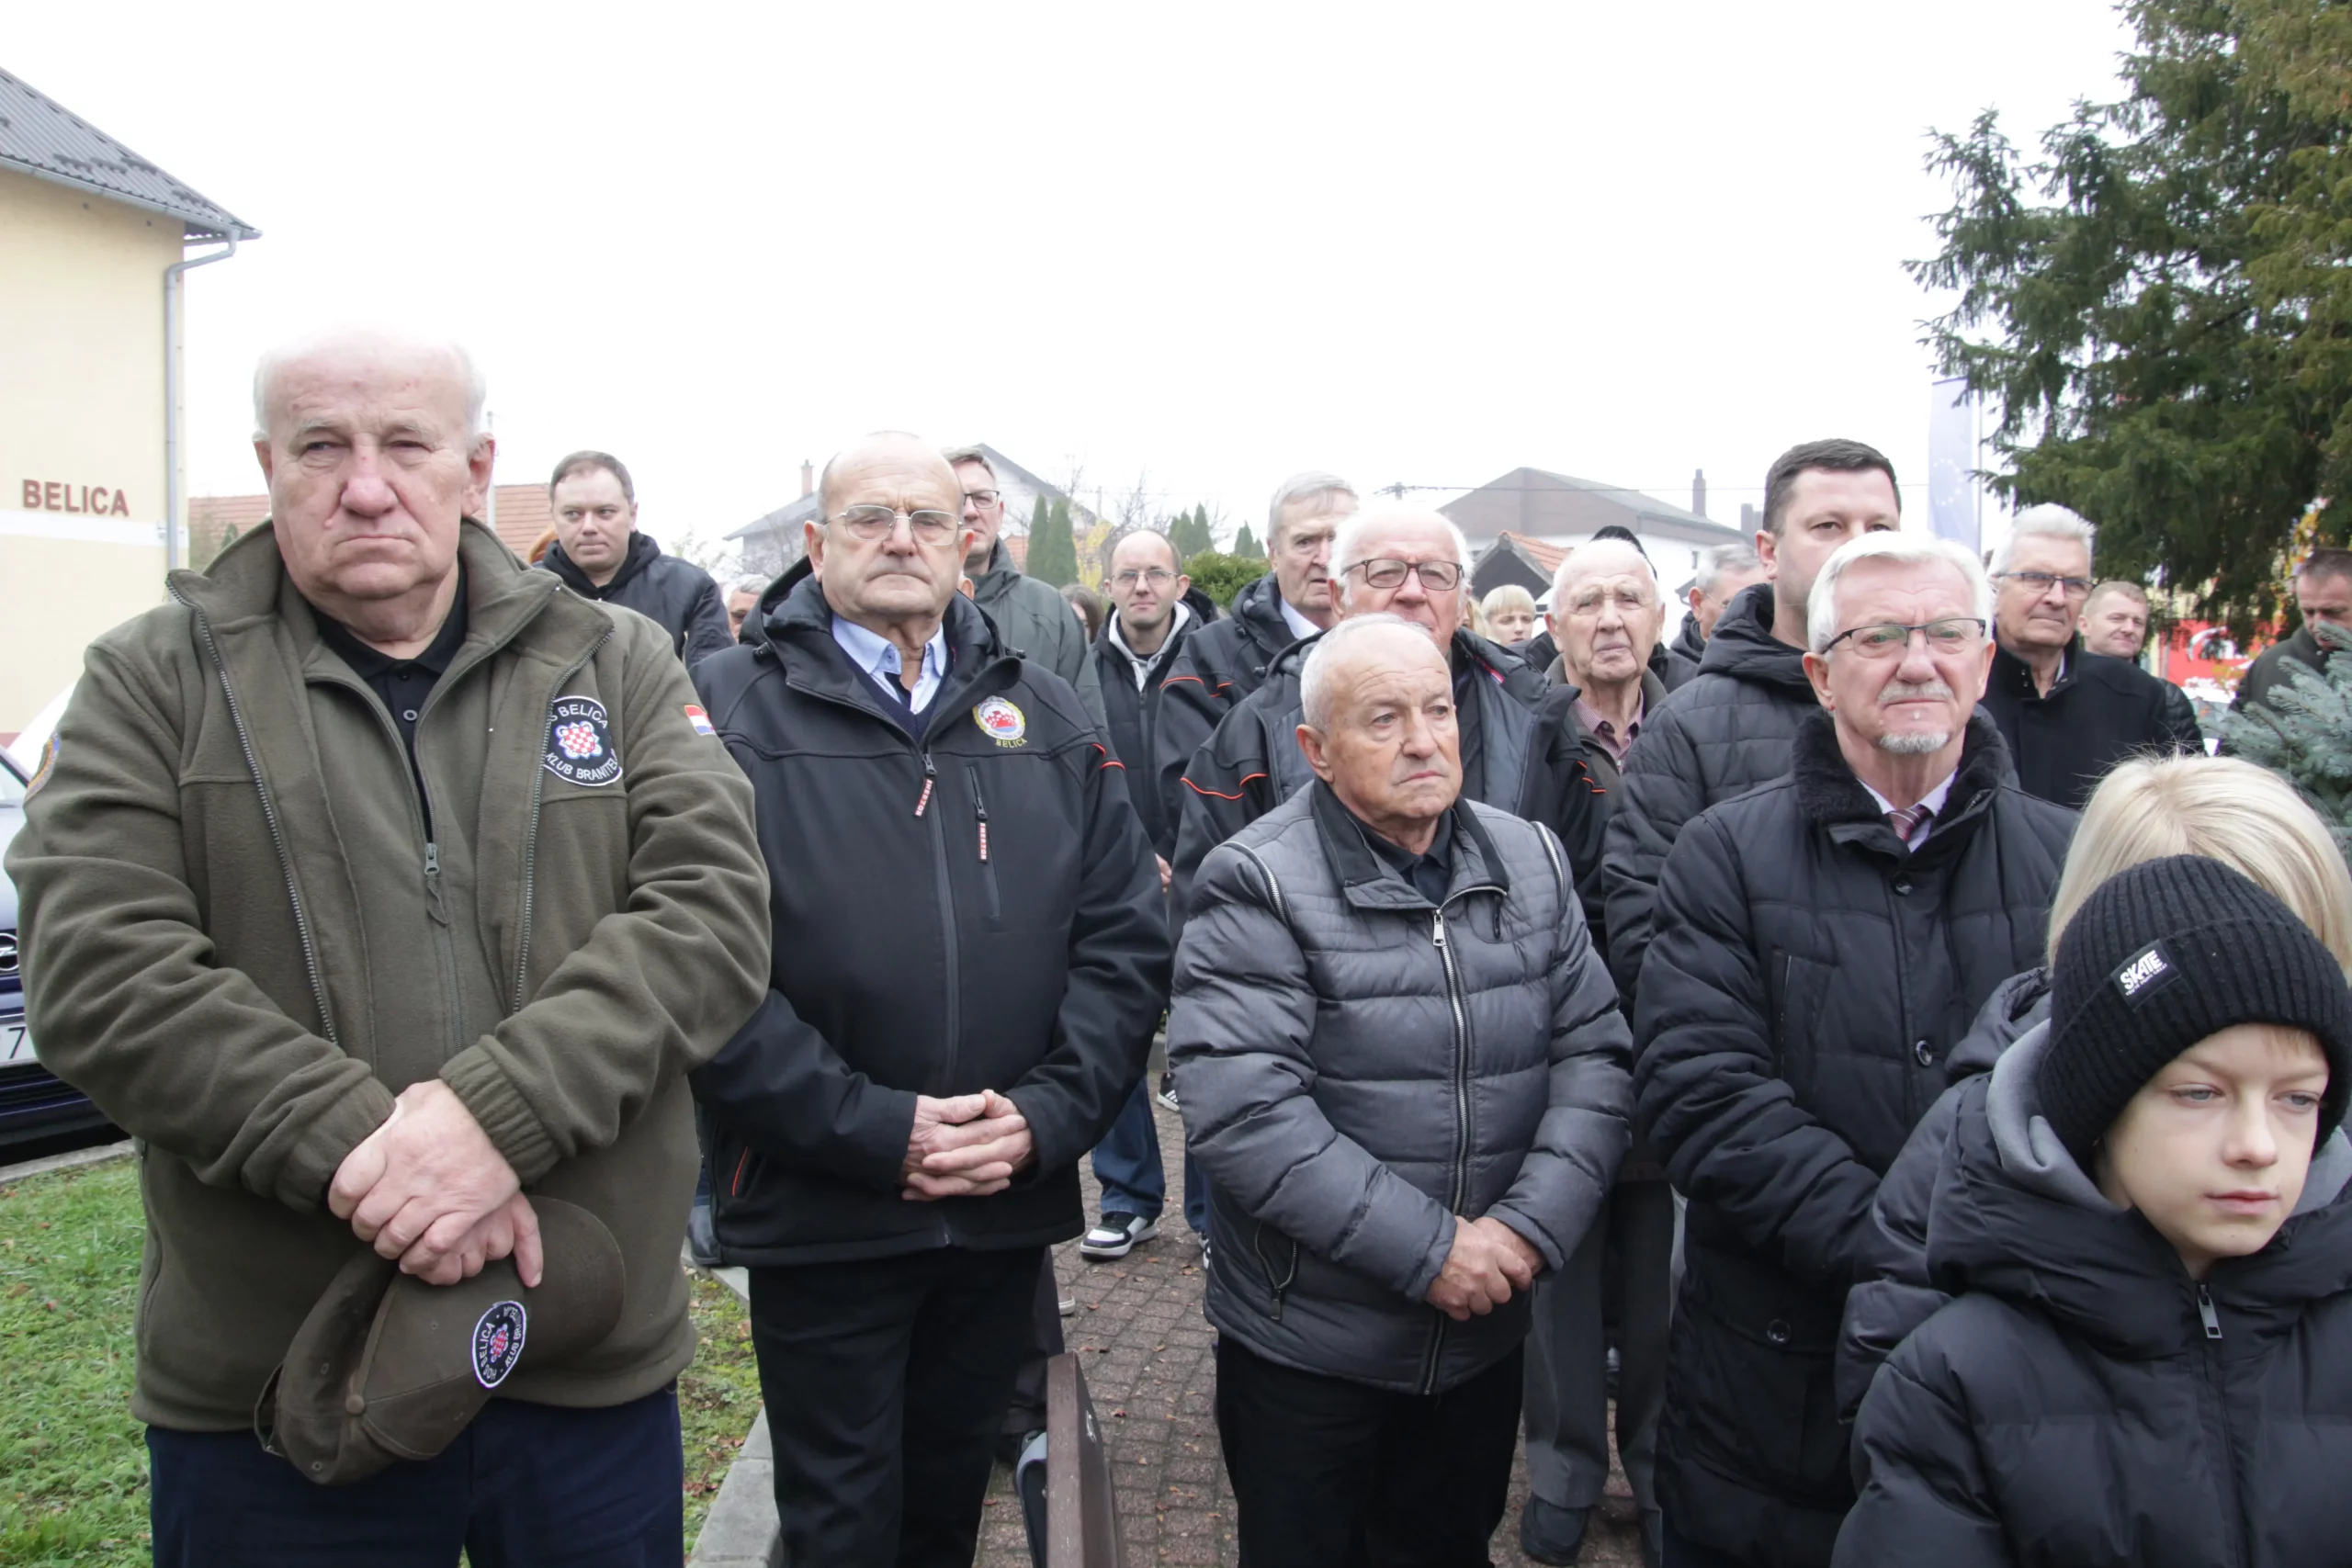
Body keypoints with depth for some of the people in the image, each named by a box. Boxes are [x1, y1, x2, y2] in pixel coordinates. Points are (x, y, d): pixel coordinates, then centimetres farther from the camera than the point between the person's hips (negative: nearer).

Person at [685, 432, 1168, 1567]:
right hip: (818, 1211, -3)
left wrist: (1047, 1114, -9)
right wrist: (870, 1131, -19)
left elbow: (1124, 936, 4)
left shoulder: (1044, 717, 7)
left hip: (1009, 1206, 4)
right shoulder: (736, 710, -5)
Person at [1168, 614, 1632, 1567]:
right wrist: (1429, 1248, -22)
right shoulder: (1259, 884, -15)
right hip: (1306, 1347, -4)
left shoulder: (1532, 860, 3)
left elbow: (1594, 1051, 1)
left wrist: (1533, 1224, -14)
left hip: (1484, 1334, 4)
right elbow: (1239, 1109, -23)